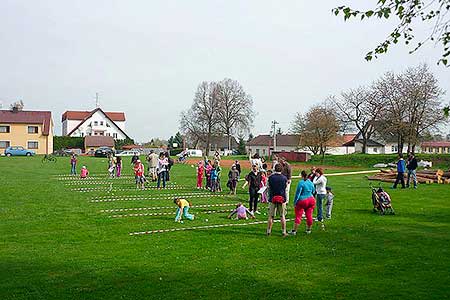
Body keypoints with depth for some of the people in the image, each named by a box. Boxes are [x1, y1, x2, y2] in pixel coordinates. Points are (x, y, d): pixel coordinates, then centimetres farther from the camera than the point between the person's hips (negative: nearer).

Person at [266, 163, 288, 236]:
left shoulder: (271, 177, -6)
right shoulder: (284, 178, -4)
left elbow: (268, 186, 3)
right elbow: (285, 186, 9)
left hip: (272, 198, 0)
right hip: (282, 198, 0)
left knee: (271, 216, 7)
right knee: (282, 216, 7)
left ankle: (268, 231, 11)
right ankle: (284, 232, 10)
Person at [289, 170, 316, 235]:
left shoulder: (301, 183, -12)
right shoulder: (311, 182, 8)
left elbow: (297, 193, -12)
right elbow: (313, 191, 19)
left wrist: (295, 202, -6)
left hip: (302, 201, -6)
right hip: (311, 200, 6)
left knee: (298, 216, -1)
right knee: (309, 215, 12)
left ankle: (294, 231, 1)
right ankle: (308, 230, 21)